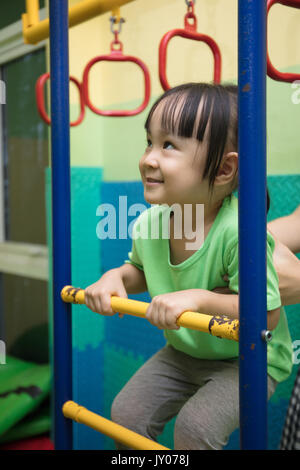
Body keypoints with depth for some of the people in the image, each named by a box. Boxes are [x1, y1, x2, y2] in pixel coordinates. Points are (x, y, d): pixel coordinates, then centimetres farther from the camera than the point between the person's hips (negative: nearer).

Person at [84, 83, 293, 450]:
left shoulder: (238, 231, -34)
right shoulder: (148, 223, -13)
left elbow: (269, 314, -30)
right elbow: (141, 270, 10)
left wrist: (198, 298, -39)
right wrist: (116, 276, -12)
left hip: (247, 359, -6)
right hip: (183, 351, 6)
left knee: (194, 426, -22)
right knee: (126, 412, 3)